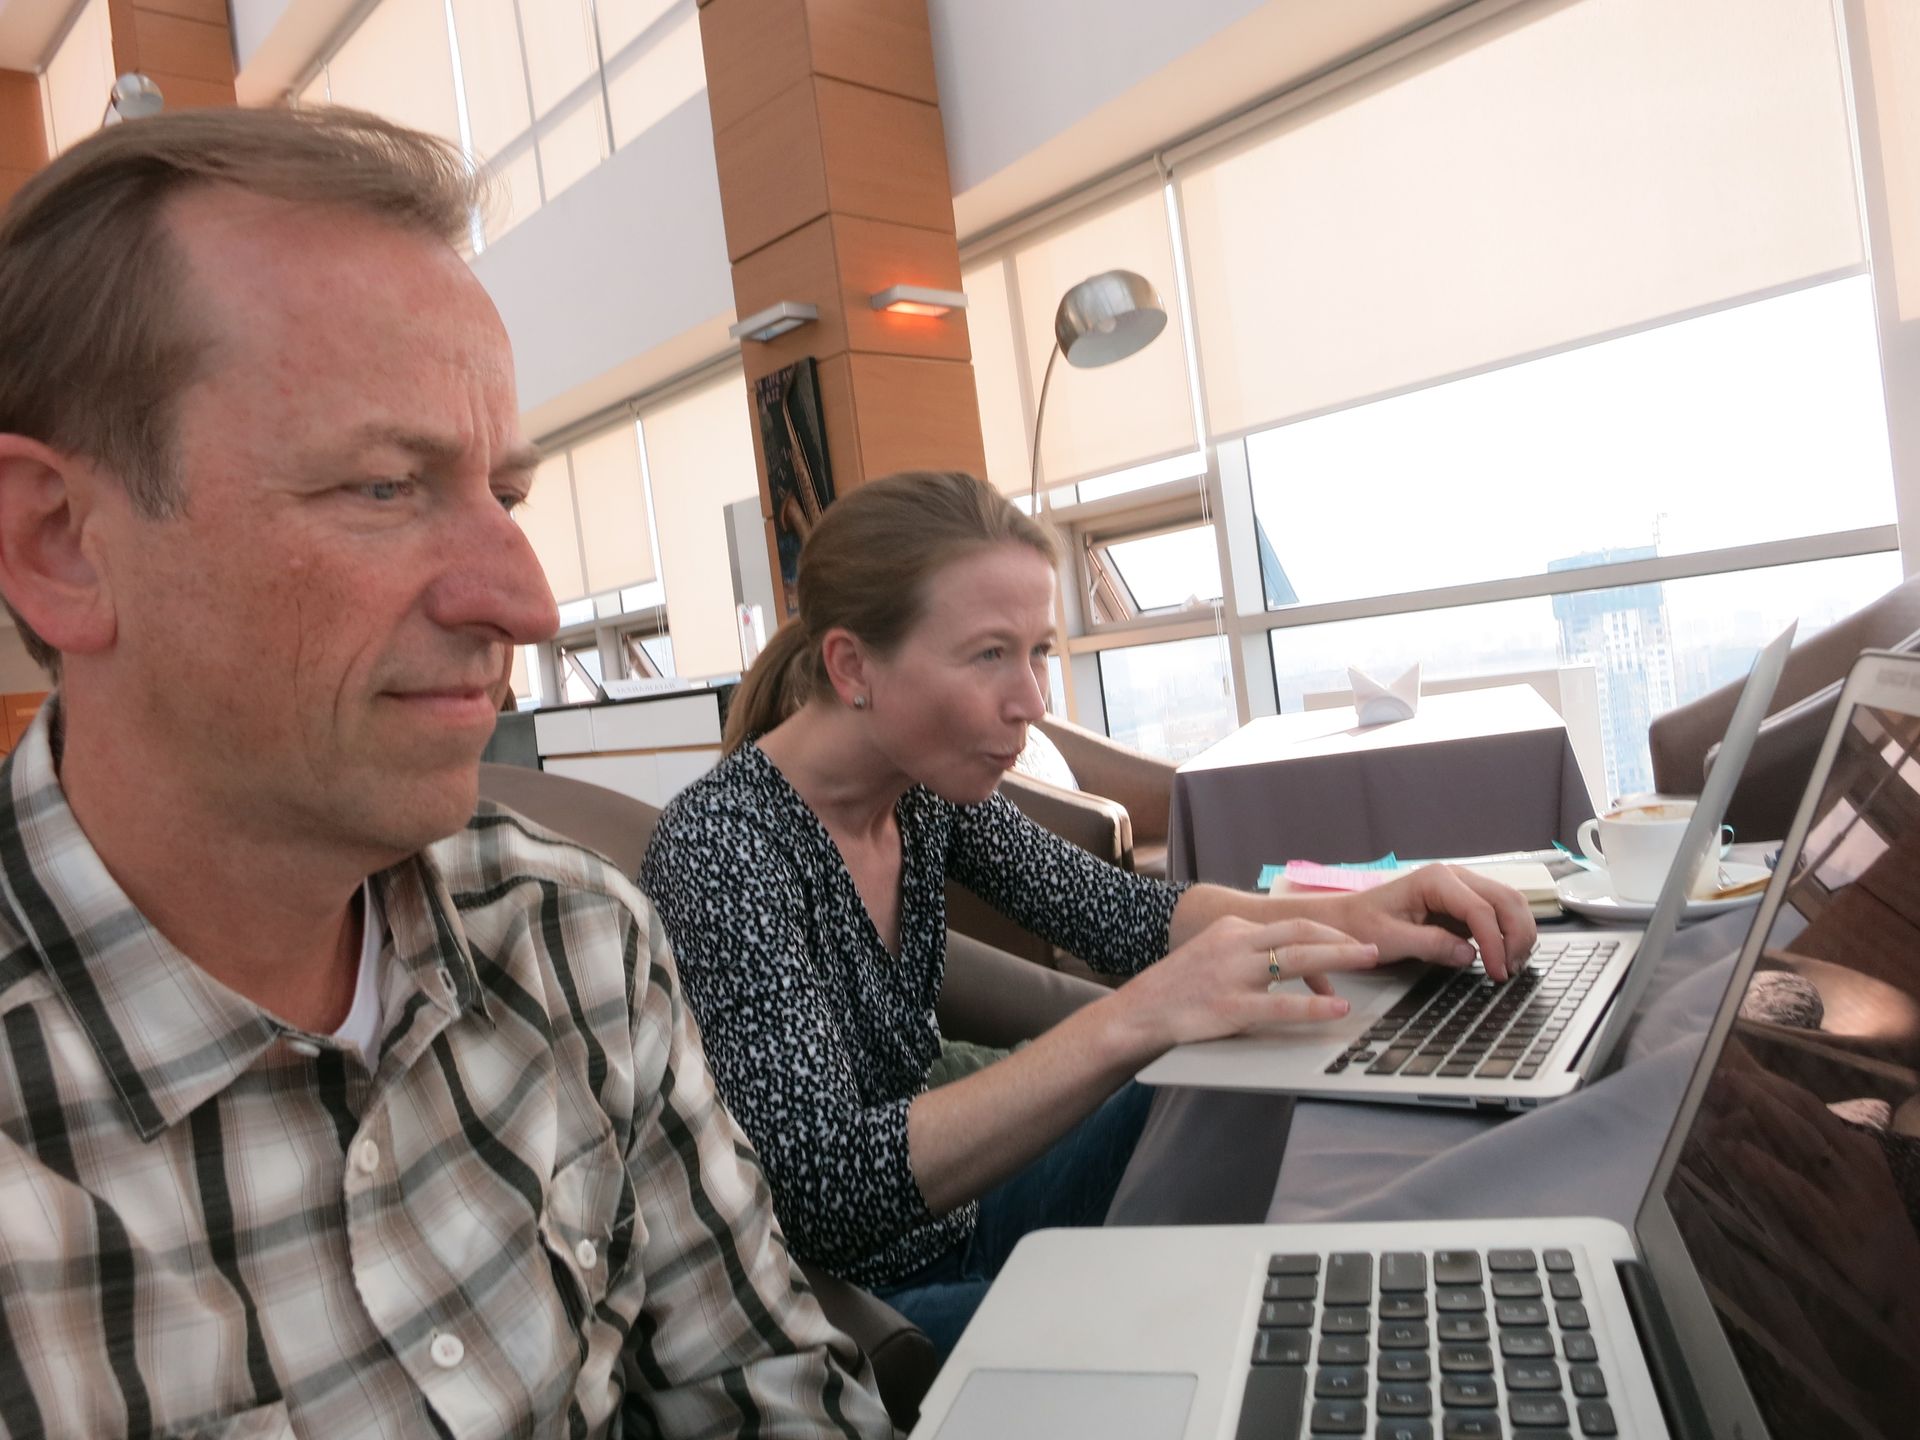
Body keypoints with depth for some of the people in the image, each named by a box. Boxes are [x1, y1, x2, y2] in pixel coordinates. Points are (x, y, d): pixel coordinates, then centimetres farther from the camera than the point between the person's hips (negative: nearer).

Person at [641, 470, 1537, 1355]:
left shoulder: (926, 787, -6)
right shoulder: (724, 846, -28)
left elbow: (1121, 914, -2)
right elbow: (821, 1192, -34)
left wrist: (1348, 919, -20)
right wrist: (1135, 1021, -44)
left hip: (945, 1221, 7)